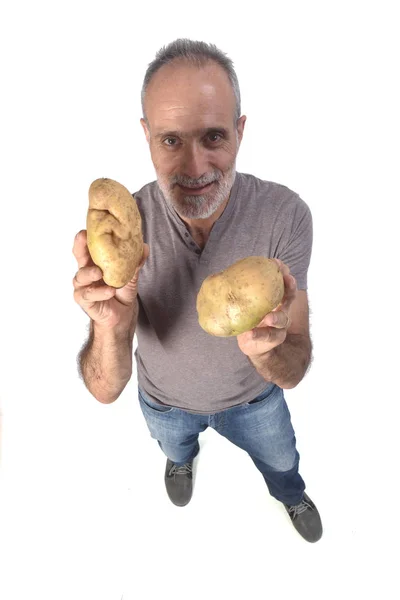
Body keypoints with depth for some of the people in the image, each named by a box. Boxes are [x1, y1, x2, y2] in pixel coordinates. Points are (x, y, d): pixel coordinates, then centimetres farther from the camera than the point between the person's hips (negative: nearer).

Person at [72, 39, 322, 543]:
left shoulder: (285, 214, -32)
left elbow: (293, 373, -28)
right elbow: (105, 390, -29)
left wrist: (267, 348, -52)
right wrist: (114, 328, -51)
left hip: (253, 395, 1)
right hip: (164, 400, 1)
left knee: (281, 461, 31)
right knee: (174, 446, 35)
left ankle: (291, 496, 71)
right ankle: (184, 457, 76)